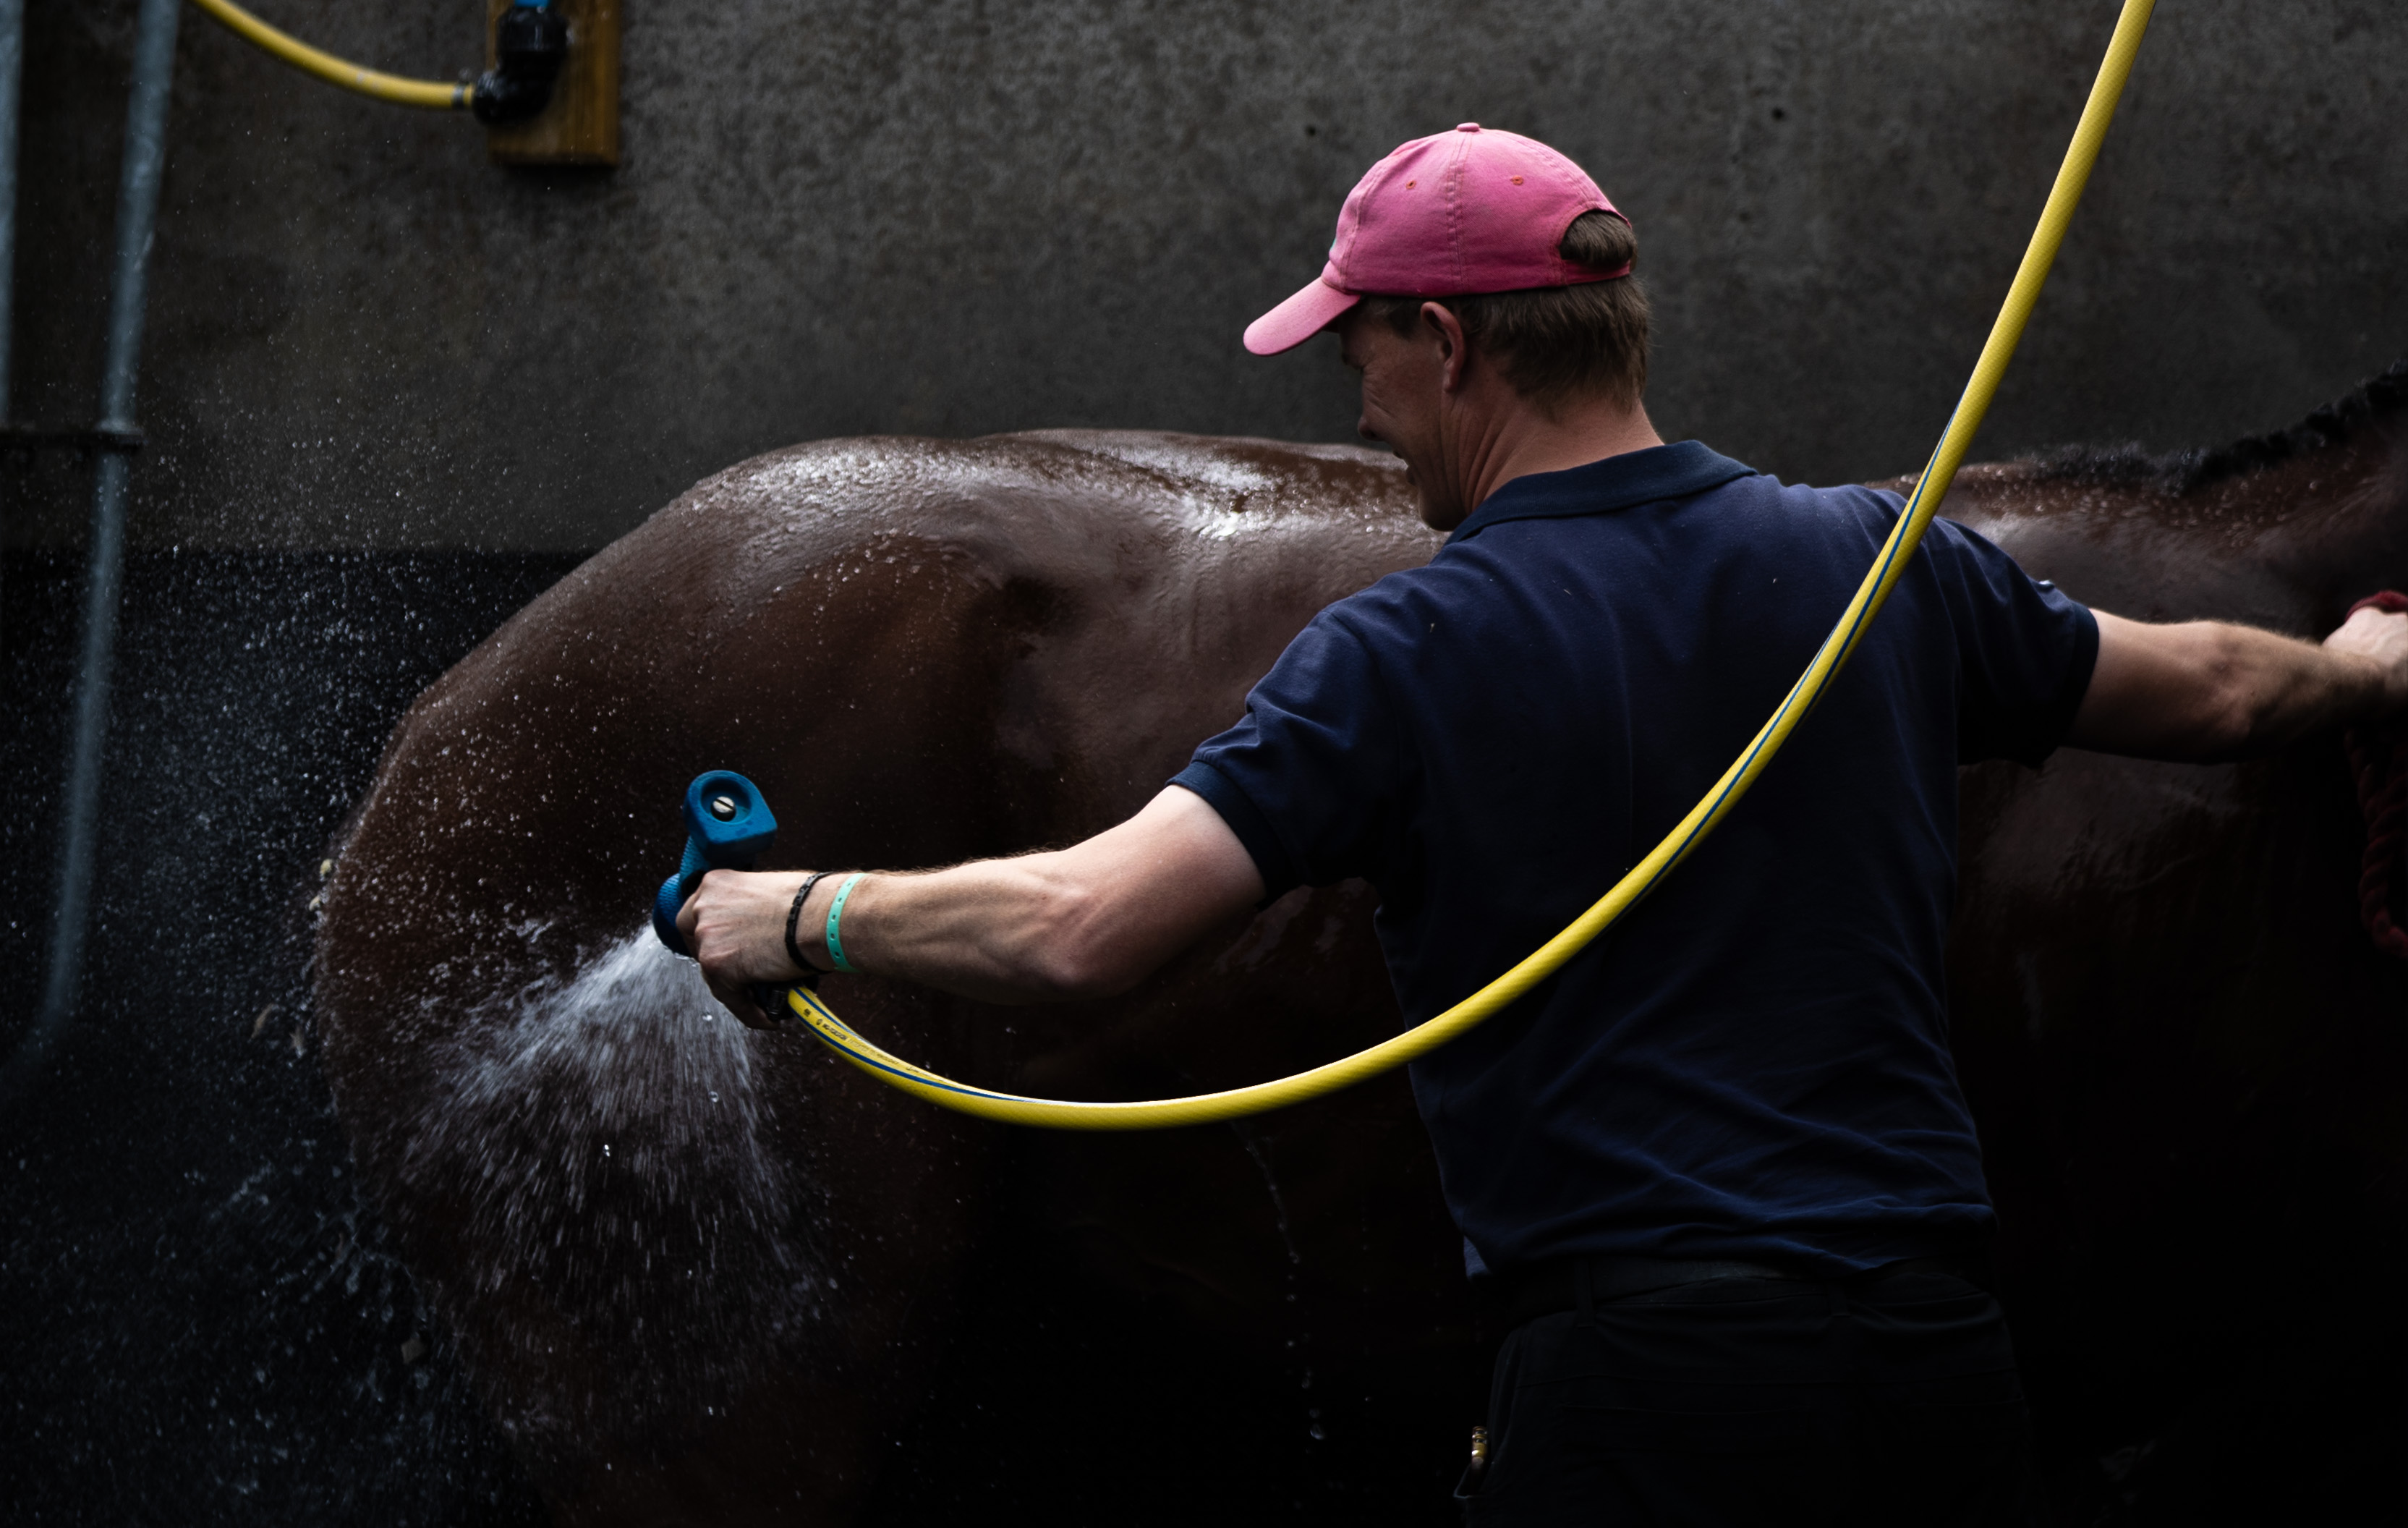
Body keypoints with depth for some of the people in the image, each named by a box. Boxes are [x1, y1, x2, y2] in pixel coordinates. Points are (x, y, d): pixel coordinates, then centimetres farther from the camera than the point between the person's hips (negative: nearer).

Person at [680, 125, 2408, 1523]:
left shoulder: (1407, 654, -8)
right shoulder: (1879, 563, 8)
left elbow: (1082, 925, -17)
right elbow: (2206, 690, 24)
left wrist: (802, 913, 0)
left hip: (1645, 1382, -5)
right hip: (1940, 1368, 5)